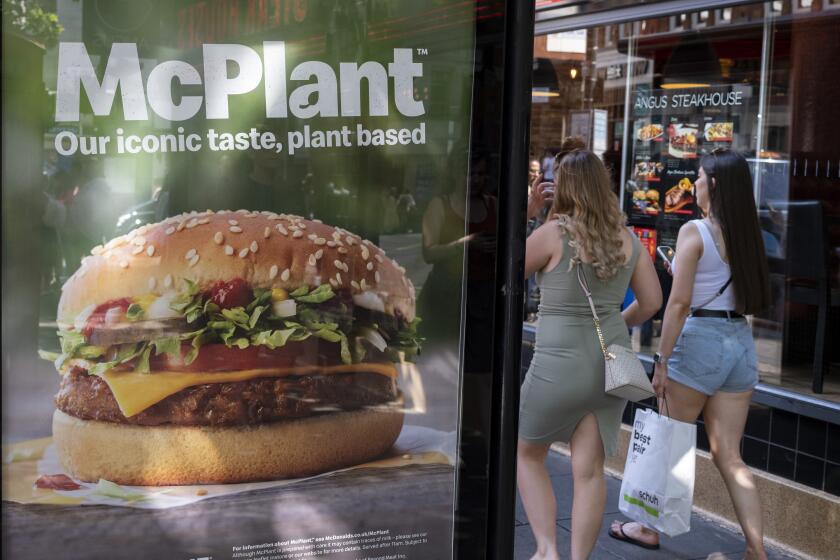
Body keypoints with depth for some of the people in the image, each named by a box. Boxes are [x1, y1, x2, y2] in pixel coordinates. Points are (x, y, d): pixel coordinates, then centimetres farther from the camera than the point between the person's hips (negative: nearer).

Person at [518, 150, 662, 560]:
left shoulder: (555, 233, -12)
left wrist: (526, 211, 0)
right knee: (589, 470, 8)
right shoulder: (627, 238, 4)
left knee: (527, 455, 16)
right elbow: (652, 301, 9)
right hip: (611, 360, 5)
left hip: (559, 363, -4)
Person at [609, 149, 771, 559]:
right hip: (741, 342, 6)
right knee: (729, 456, 8)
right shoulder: (748, 234, 8)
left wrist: (662, 360, -12)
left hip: (700, 339, -6)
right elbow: (755, 301, 13)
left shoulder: (694, 232, -11)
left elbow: (679, 303, -15)